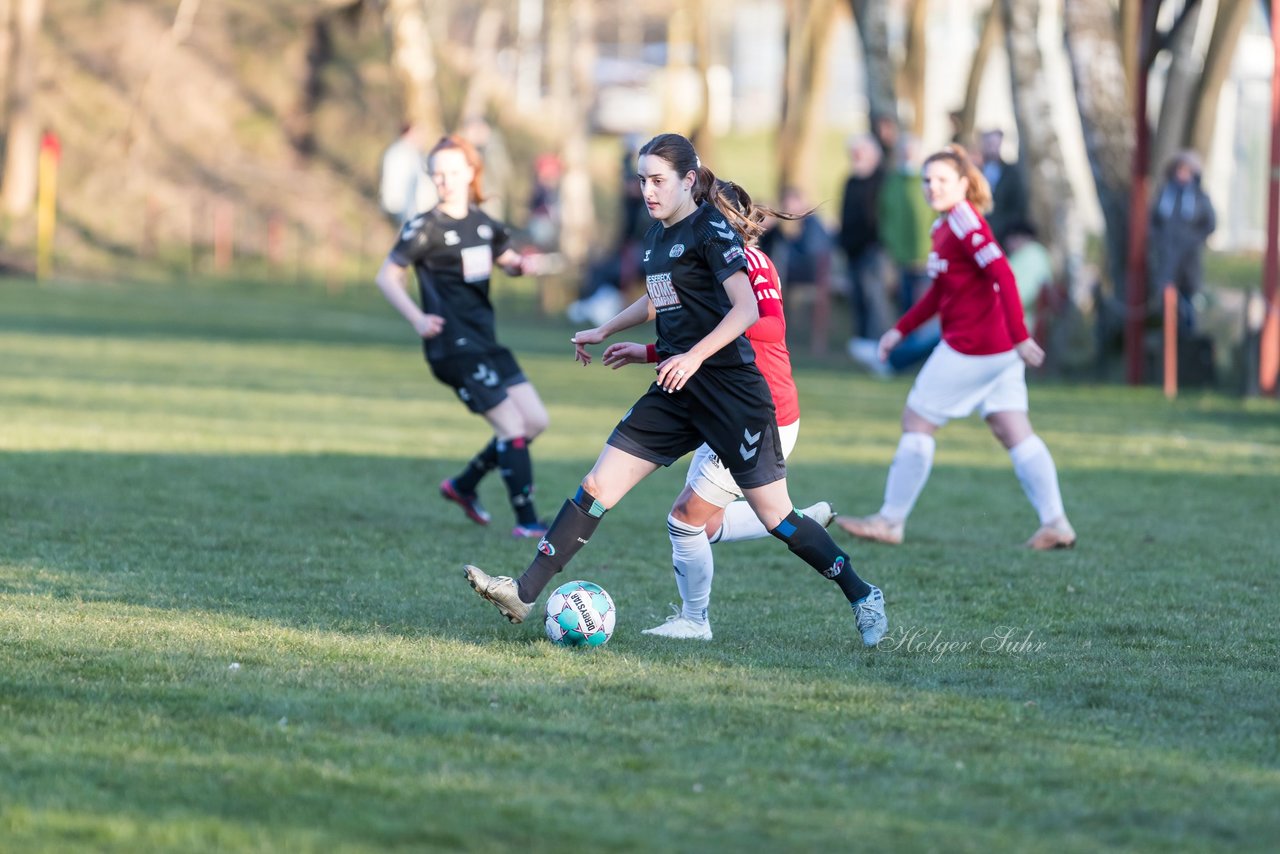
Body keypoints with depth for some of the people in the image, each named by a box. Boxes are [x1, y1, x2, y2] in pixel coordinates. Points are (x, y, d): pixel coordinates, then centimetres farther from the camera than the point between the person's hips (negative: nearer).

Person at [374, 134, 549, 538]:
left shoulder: (483, 224, 10)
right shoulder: (425, 228, -9)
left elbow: (506, 258, 26)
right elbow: (387, 277, -9)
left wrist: (519, 264, 1)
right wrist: (417, 318, -22)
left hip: (485, 341, 8)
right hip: (453, 347, -8)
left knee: (535, 420, 5)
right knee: (512, 426, -12)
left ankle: (463, 486, 20)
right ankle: (526, 521, -5)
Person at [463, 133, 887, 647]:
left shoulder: (711, 230, -12)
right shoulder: (657, 236, 12)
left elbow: (746, 308, -21)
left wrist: (695, 356, -30)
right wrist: (603, 331, 32)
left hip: (729, 389, -8)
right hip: (677, 393, 8)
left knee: (775, 517, -4)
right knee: (598, 485, -1)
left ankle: (863, 597, 13)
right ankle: (525, 594, -1)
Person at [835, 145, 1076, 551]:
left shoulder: (965, 221, -14)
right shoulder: (943, 227, 15)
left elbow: (1002, 275, -22)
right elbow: (940, 292, 26)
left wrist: (1020, 336, -26)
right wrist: (901, 330, 23)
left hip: (971, 347, -9)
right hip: (998, 350, 9)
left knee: (916, 420, 2)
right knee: (1013, 431, 5)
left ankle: (890, 521, 9)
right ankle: (1055, 524, -1)